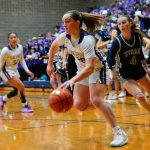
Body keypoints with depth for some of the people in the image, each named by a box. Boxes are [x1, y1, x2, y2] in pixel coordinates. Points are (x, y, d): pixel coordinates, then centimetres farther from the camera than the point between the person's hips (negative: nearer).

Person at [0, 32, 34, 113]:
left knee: (17, 90, 16)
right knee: (21, 86, -17)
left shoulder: (20, 47, -6)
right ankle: (25, 106, -3)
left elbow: (22, 60, 7)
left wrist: (27, 70, -1)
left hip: (14, 70, 8)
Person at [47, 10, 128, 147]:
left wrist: (72, 81, -55)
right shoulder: (65, 37, -13)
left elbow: (90, 67, -45)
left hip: (96, 69, -7)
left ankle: (119, 133, -20)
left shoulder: (87, 40, -34)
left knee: (96, 100, -25)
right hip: (82, 70, 7)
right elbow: (54, 46, 12)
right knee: (79, 105, -1)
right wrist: (50, 64, 14)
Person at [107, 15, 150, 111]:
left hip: (140, 71, 5)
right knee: (140, 96, -23)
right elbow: (110, 60, -18)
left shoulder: (138, 36, -5)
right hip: (126, 75, -5)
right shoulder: (117, 42, -19)